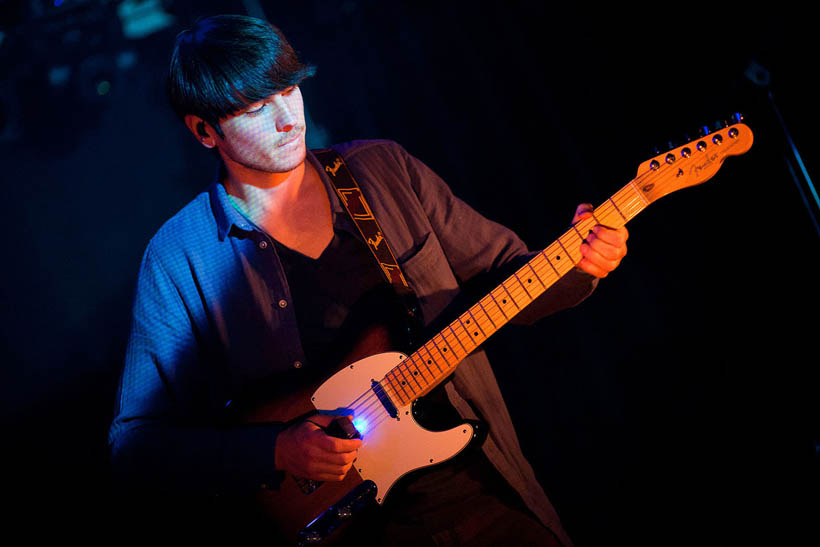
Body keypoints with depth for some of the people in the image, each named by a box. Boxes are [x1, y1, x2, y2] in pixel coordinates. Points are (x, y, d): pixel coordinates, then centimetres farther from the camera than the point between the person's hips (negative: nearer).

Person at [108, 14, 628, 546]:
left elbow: (504, 268, 7)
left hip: (485, 487, 2)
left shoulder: (384, 169, 0)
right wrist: (277, 452, -20)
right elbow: (133, 442, -8)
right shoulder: (180, 257, -8)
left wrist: (575, 265, -14)